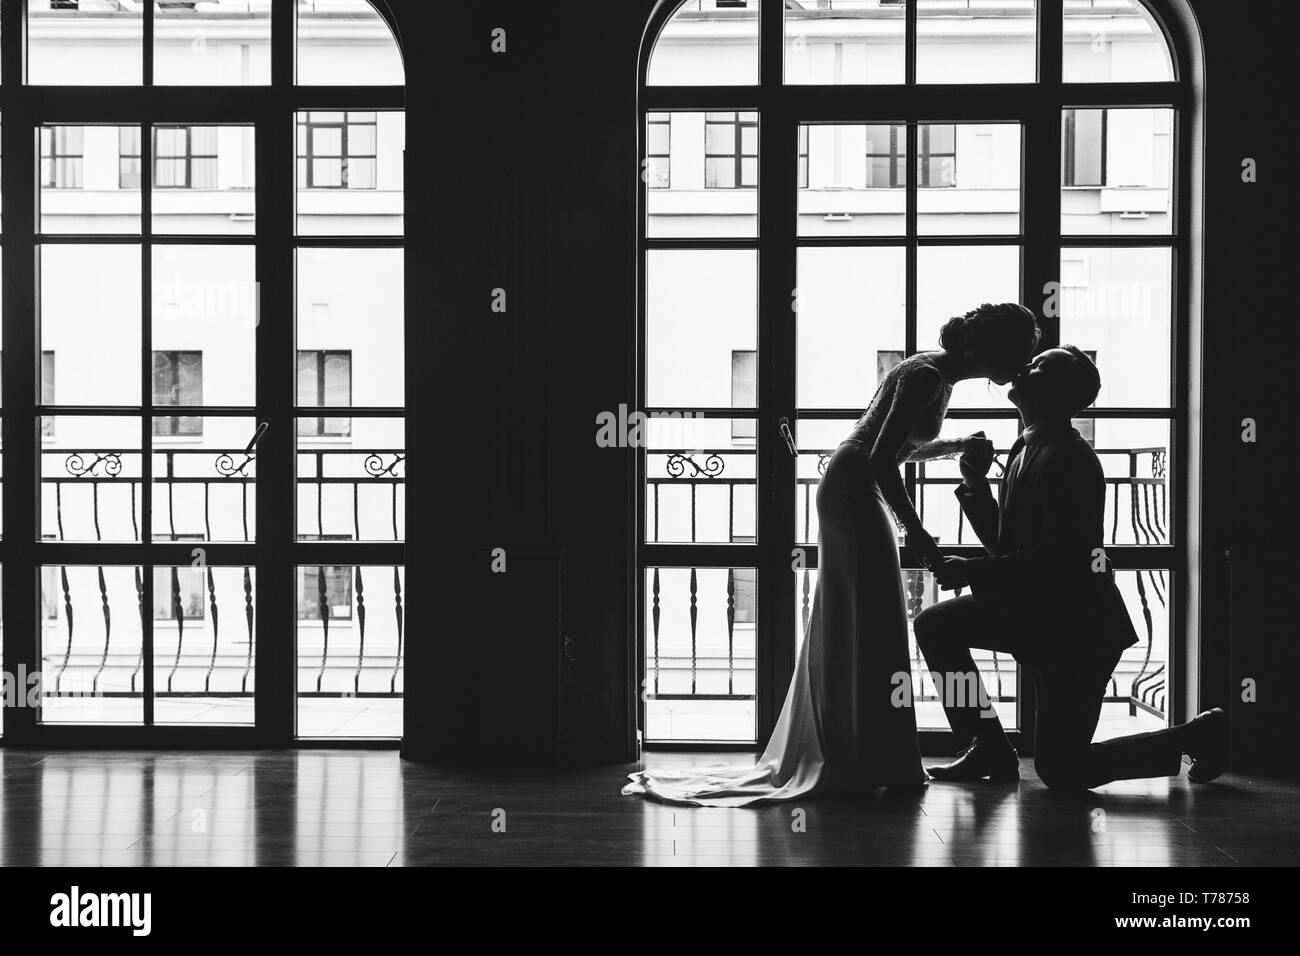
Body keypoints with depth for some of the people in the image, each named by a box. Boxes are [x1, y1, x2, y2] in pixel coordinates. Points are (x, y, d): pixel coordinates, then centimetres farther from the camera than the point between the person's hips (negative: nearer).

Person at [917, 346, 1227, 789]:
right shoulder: (1028, 449, 10)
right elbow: (1004, 544, 15)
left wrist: (972, 571, -26)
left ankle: (1201, 734, 8)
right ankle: (990, 749, 11)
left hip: (1079, 627, -9)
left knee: (1061, 770, -6)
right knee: (934, 626, 4)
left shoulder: (1066, 458, -21)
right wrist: (976, 484, 2)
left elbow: (1063, 554, -28)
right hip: (1037, 612, 9)